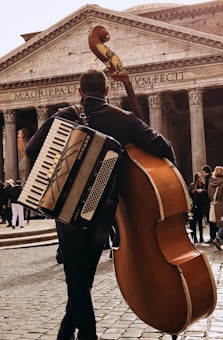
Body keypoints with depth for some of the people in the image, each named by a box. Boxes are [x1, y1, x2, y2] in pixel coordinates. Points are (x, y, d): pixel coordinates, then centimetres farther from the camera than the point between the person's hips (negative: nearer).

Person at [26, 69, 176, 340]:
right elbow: (162, 147, -10)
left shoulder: (65, 116, -5)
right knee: (86, 272, 20)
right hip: (104, 208, 2)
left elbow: (32, 149, -5)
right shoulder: (124, 120, -4)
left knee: (76, 275, 11)